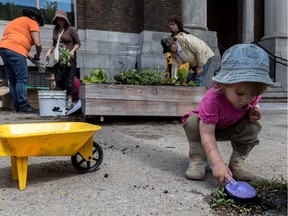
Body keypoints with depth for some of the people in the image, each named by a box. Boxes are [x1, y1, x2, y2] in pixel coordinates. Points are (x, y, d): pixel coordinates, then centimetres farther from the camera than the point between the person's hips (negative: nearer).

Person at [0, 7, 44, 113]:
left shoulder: (14, 22, 33)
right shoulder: (32, 22, 6)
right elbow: (38, 44, -6)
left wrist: (30, 58, 24)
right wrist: (37, 56, 13)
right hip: (15, 51, -8)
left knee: (13, 81, 10)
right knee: (22, 79, -7)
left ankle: (16, 105, 12)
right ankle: (23, 105, -8)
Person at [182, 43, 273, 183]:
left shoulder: (252, 95, -23)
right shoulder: (212, 100, -44)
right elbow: (207, 134, -46)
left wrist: (255, 112, -20)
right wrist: (217, 163, -56)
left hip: (231, 128, 5)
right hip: (207, 125, -4)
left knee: (253, 127, -21)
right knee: (193, 122, -35)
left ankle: (237, 162, -6)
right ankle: (197, 160, -17)